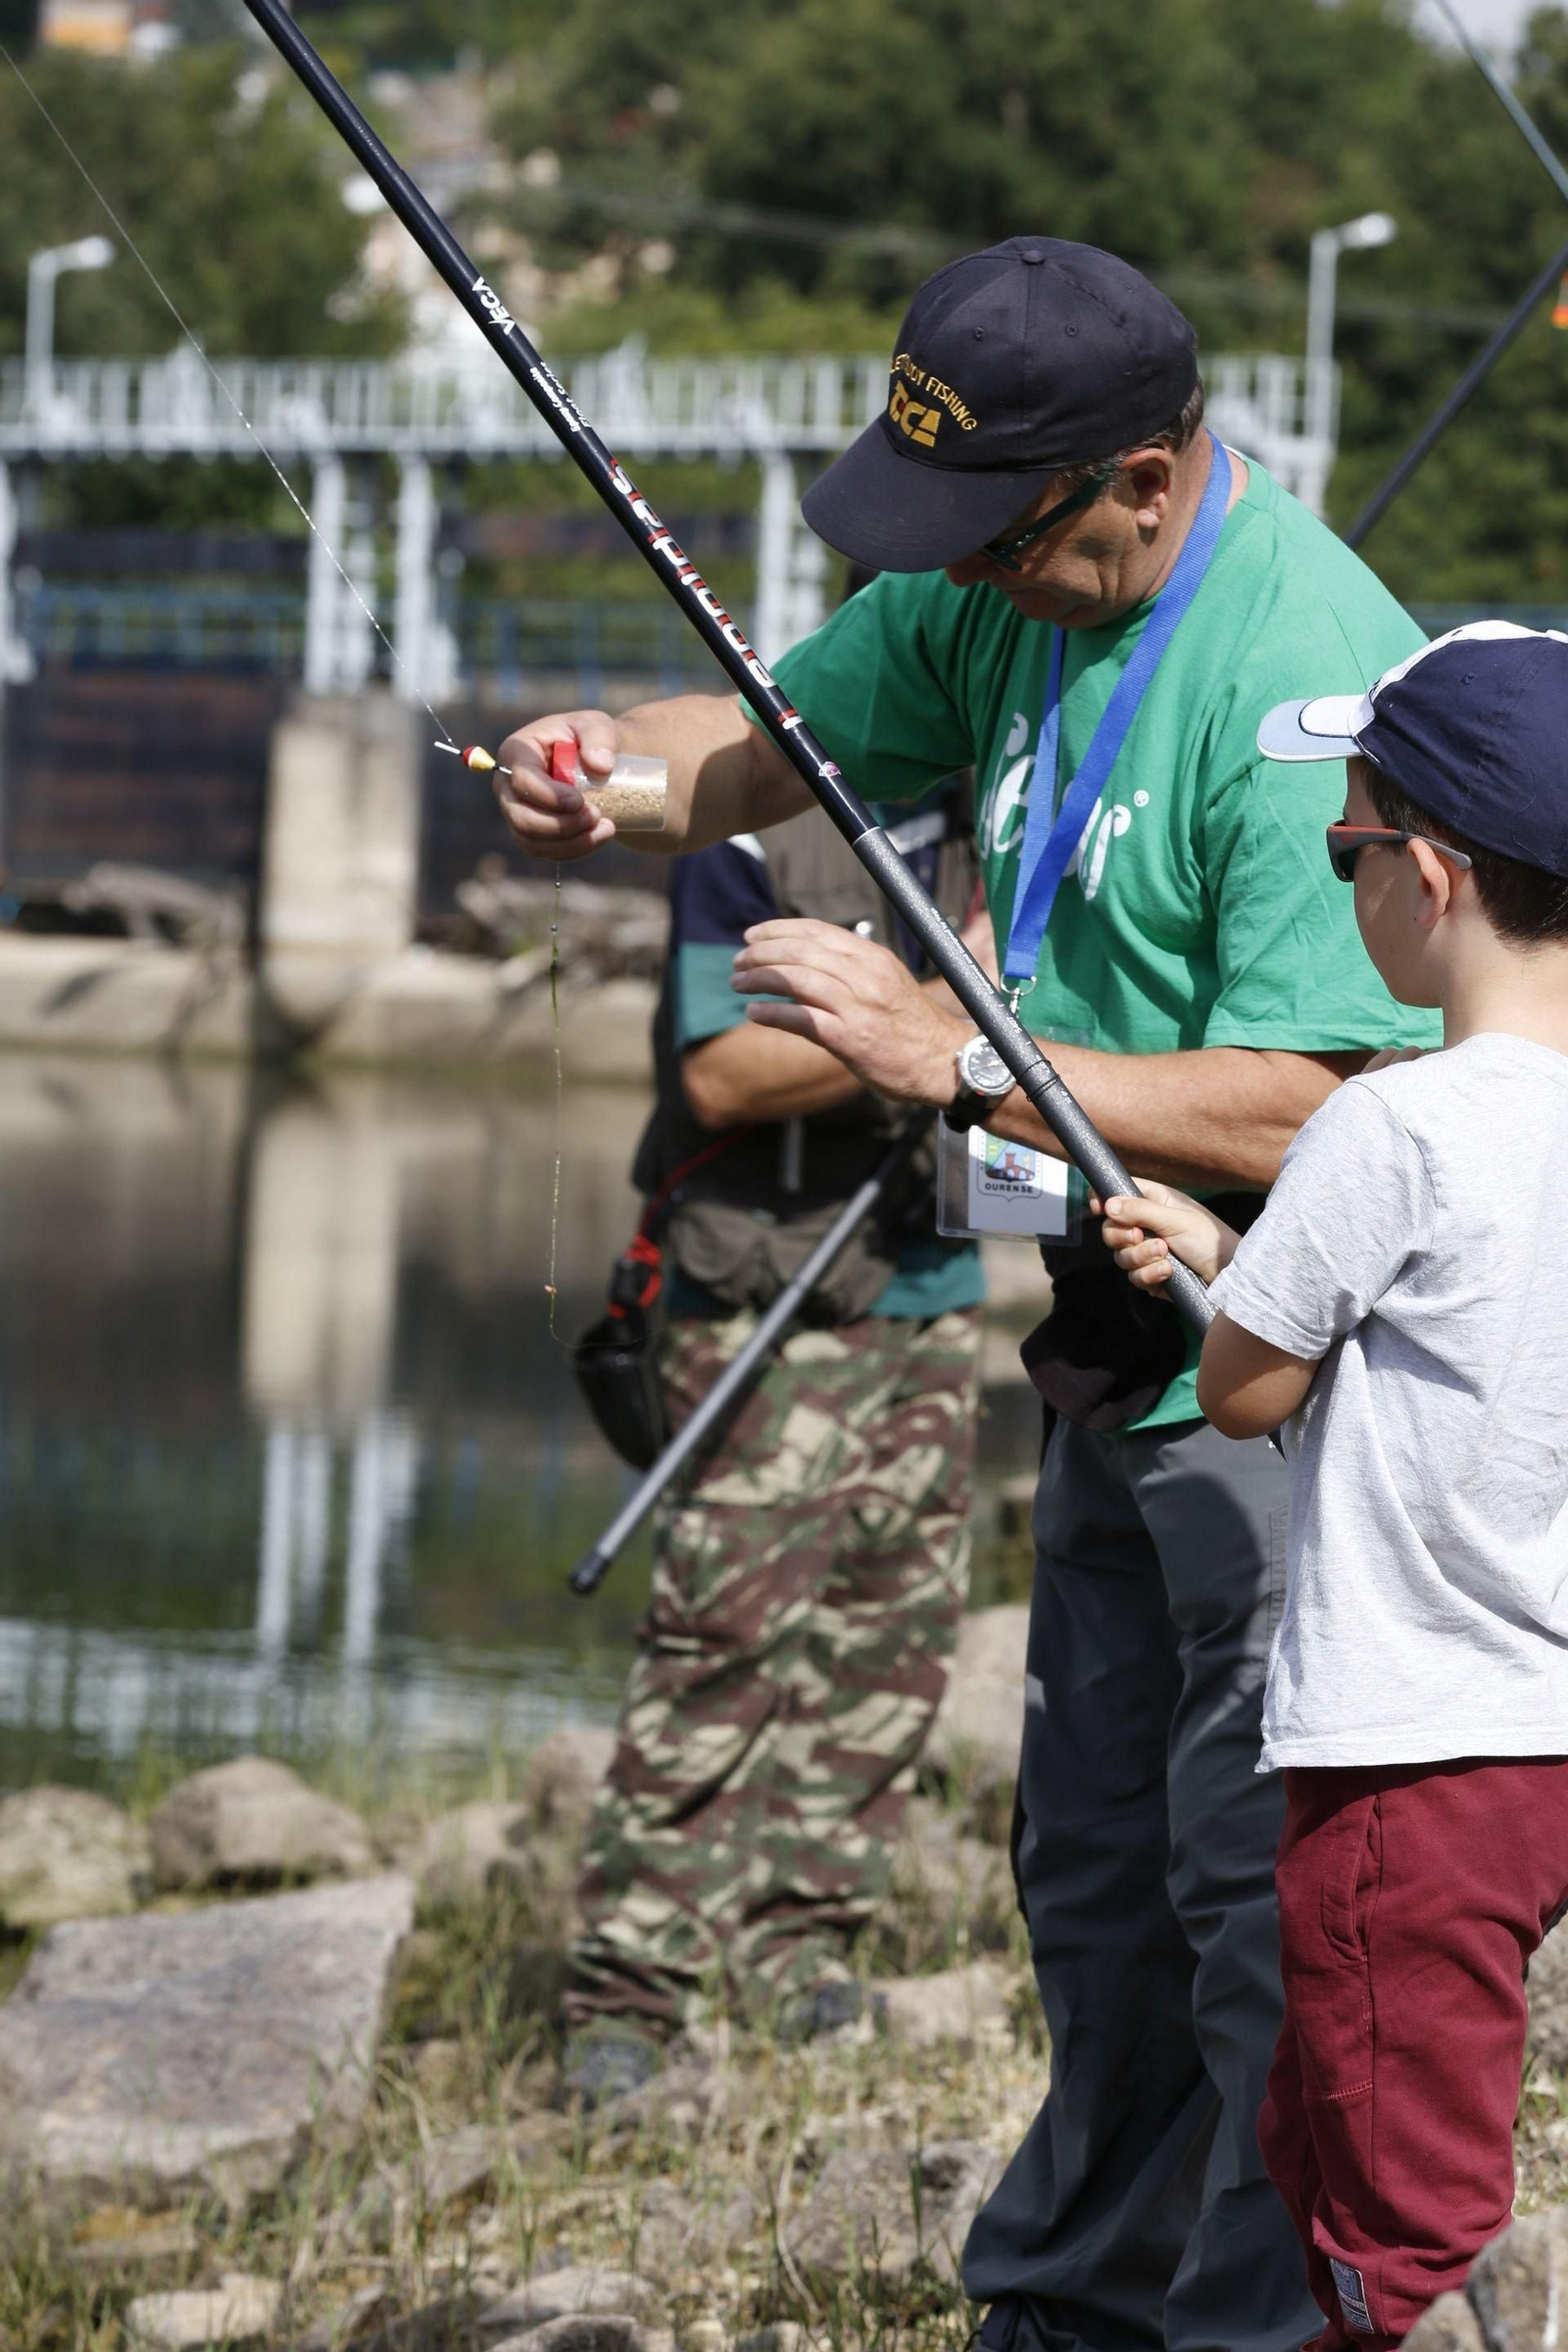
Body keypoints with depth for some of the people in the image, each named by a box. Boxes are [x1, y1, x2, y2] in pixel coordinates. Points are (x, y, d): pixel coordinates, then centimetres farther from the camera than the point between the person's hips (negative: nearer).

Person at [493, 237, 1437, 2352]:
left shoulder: (1309, 673, -25)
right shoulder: (1011, 589, 2)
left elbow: (1299, 1113, -29)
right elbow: (779, 742, 15)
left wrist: (955, 1060, -28)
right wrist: (616, 761, -7)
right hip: (1126, 1355, 9)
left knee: (1269, 1902, -9)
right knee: (1098, 1880, 20)